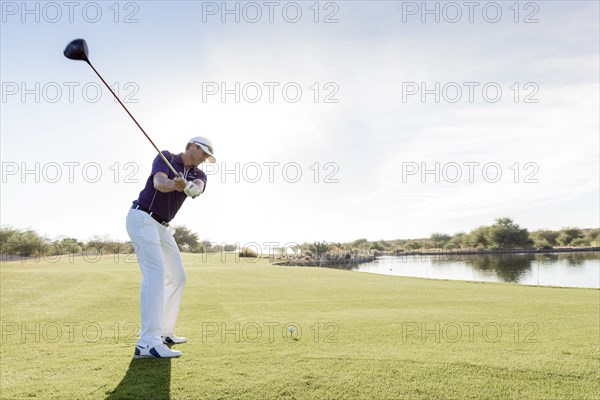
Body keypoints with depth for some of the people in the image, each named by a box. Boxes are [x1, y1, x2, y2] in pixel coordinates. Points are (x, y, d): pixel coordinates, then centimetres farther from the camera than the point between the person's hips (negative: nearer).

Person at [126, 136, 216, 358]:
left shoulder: (198, 175, 9)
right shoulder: (166, 157, -4)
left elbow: (197, 189, -16)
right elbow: (159, 182, -25)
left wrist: (186, 185, -39)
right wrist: (172, 184, -47)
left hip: (162, 226, 8)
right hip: (142, 218, -8)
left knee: (177, 276, 11)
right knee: (155, 273, -22)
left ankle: (164, 332, 20)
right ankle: (148, 343, -27)